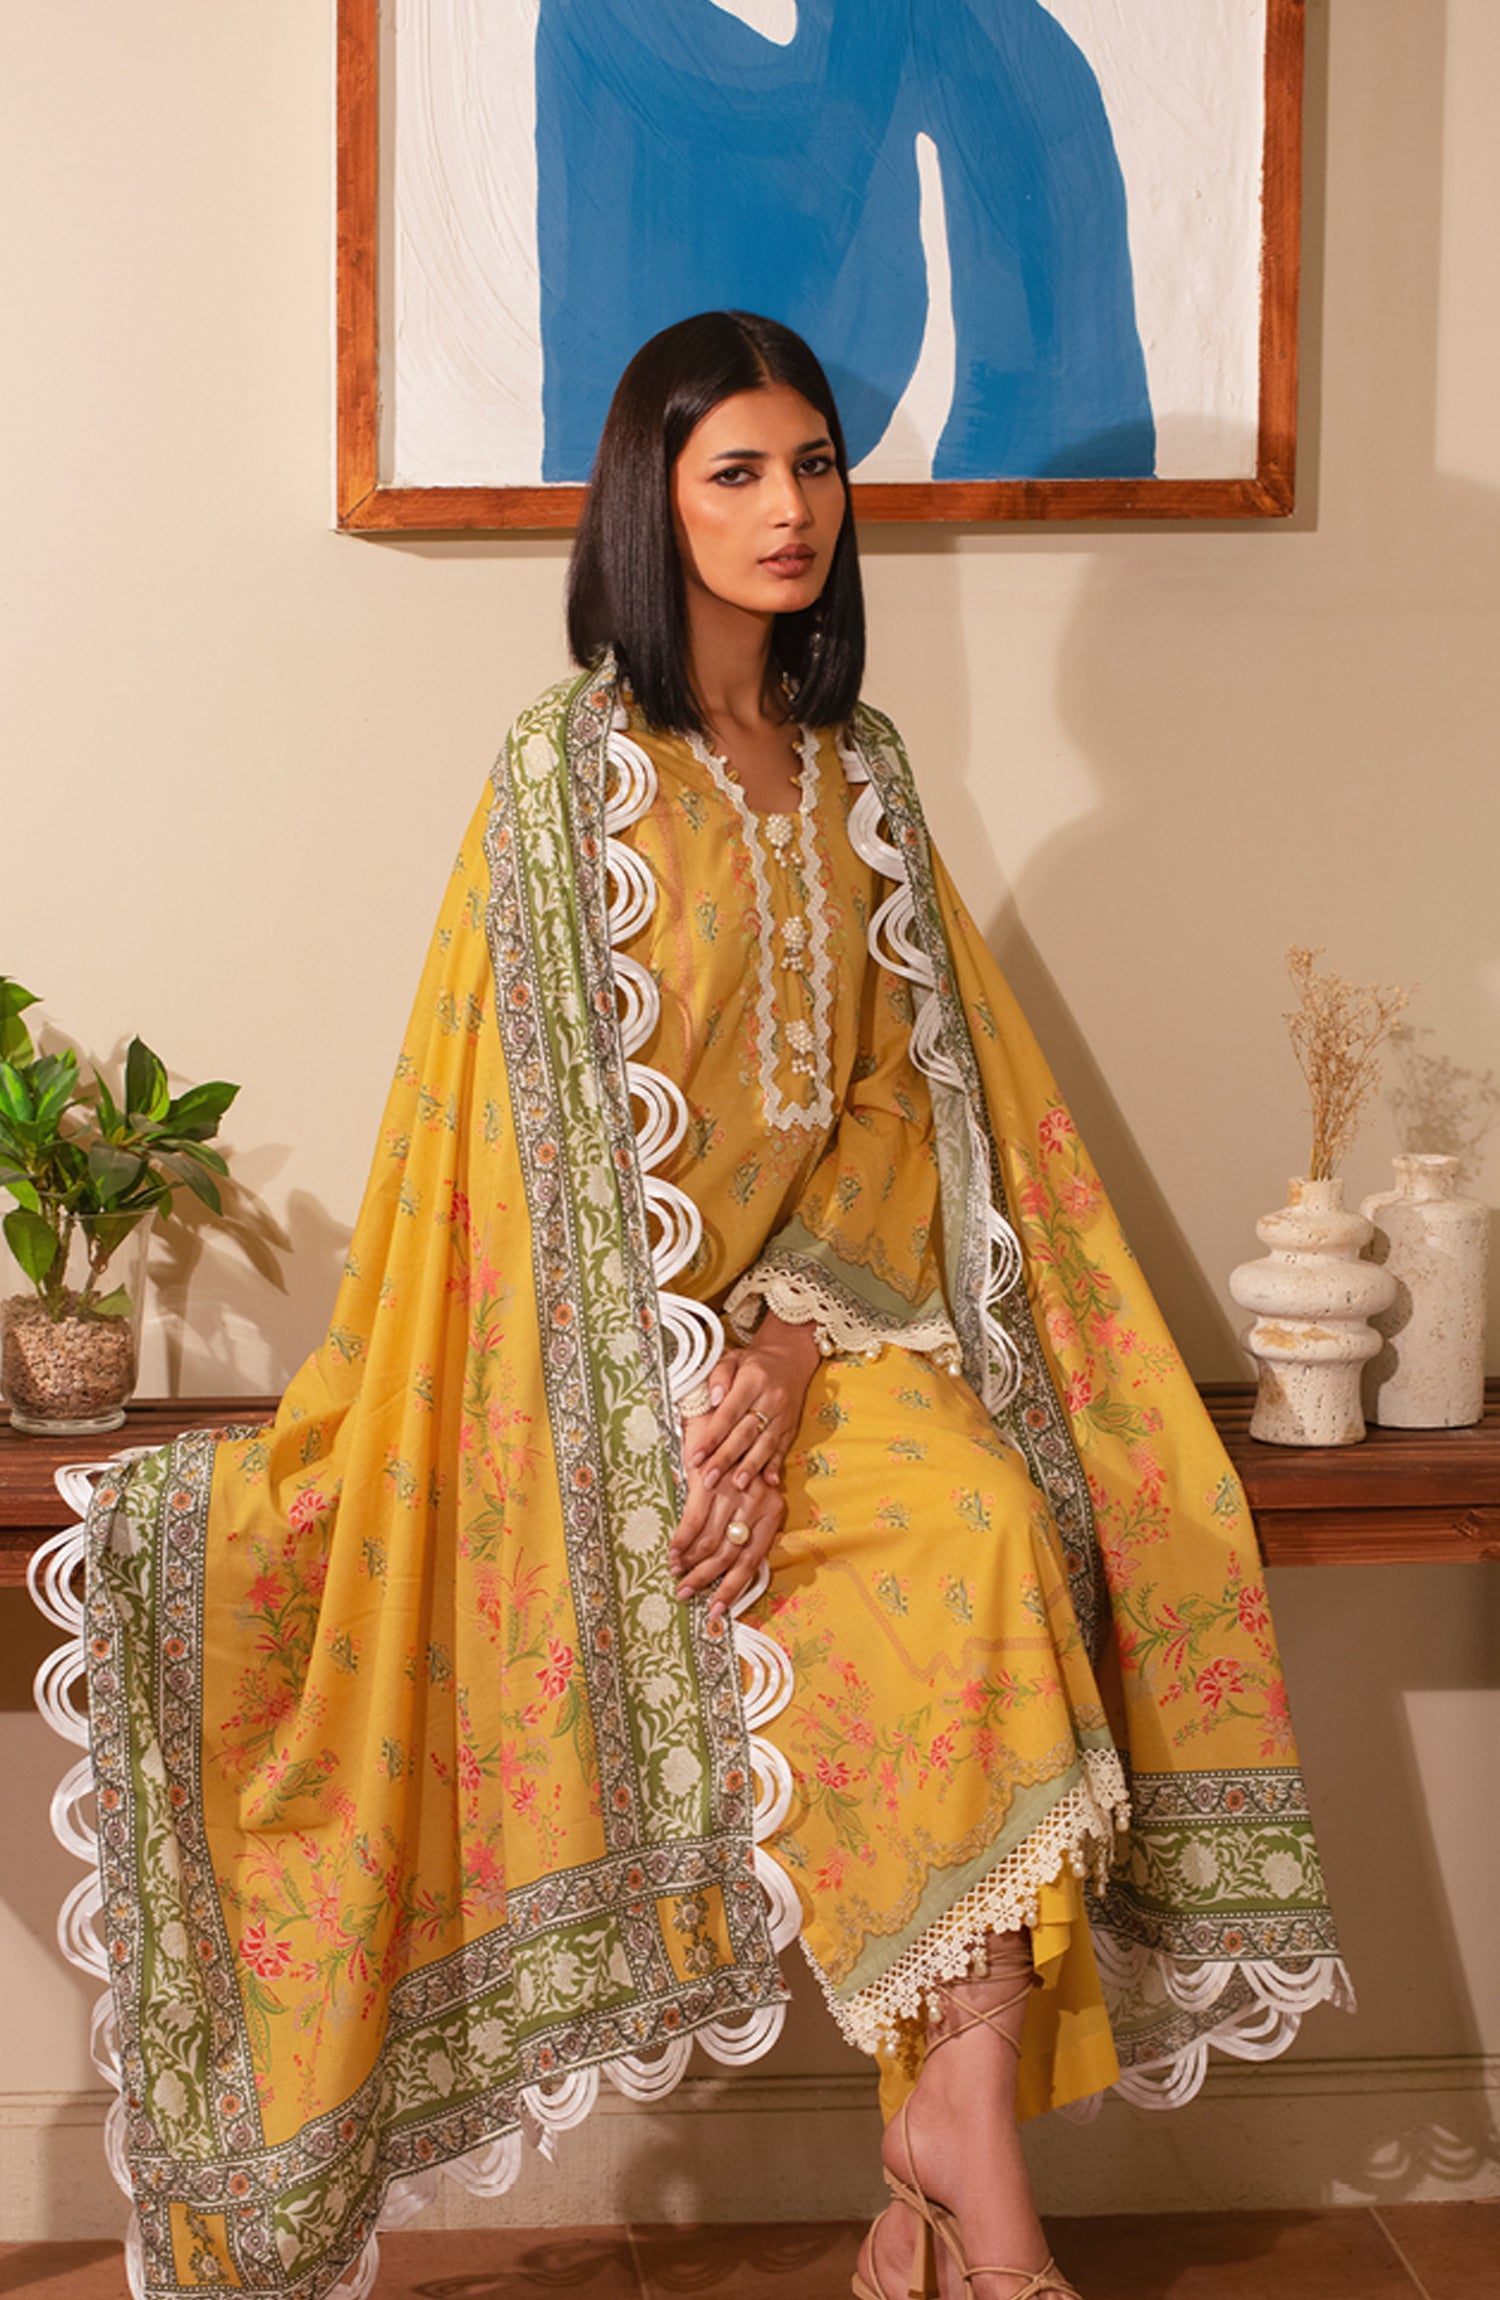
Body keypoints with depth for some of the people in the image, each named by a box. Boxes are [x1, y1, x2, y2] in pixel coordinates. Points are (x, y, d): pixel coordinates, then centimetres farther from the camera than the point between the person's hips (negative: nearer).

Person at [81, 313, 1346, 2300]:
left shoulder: (861, 775, 12)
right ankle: (965, 2132, -18)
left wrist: (791, 1343, -13)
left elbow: (904, 1091, 3)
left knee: (1019, 1527, -25)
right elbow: (554, 1117, -8)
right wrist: (694, 1386, -16)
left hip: (839, 1304, 4)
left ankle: (954, 2136, -20)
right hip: (634, 1328, -4)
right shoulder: (568, 768, -3)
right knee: (981, 1544, -28)